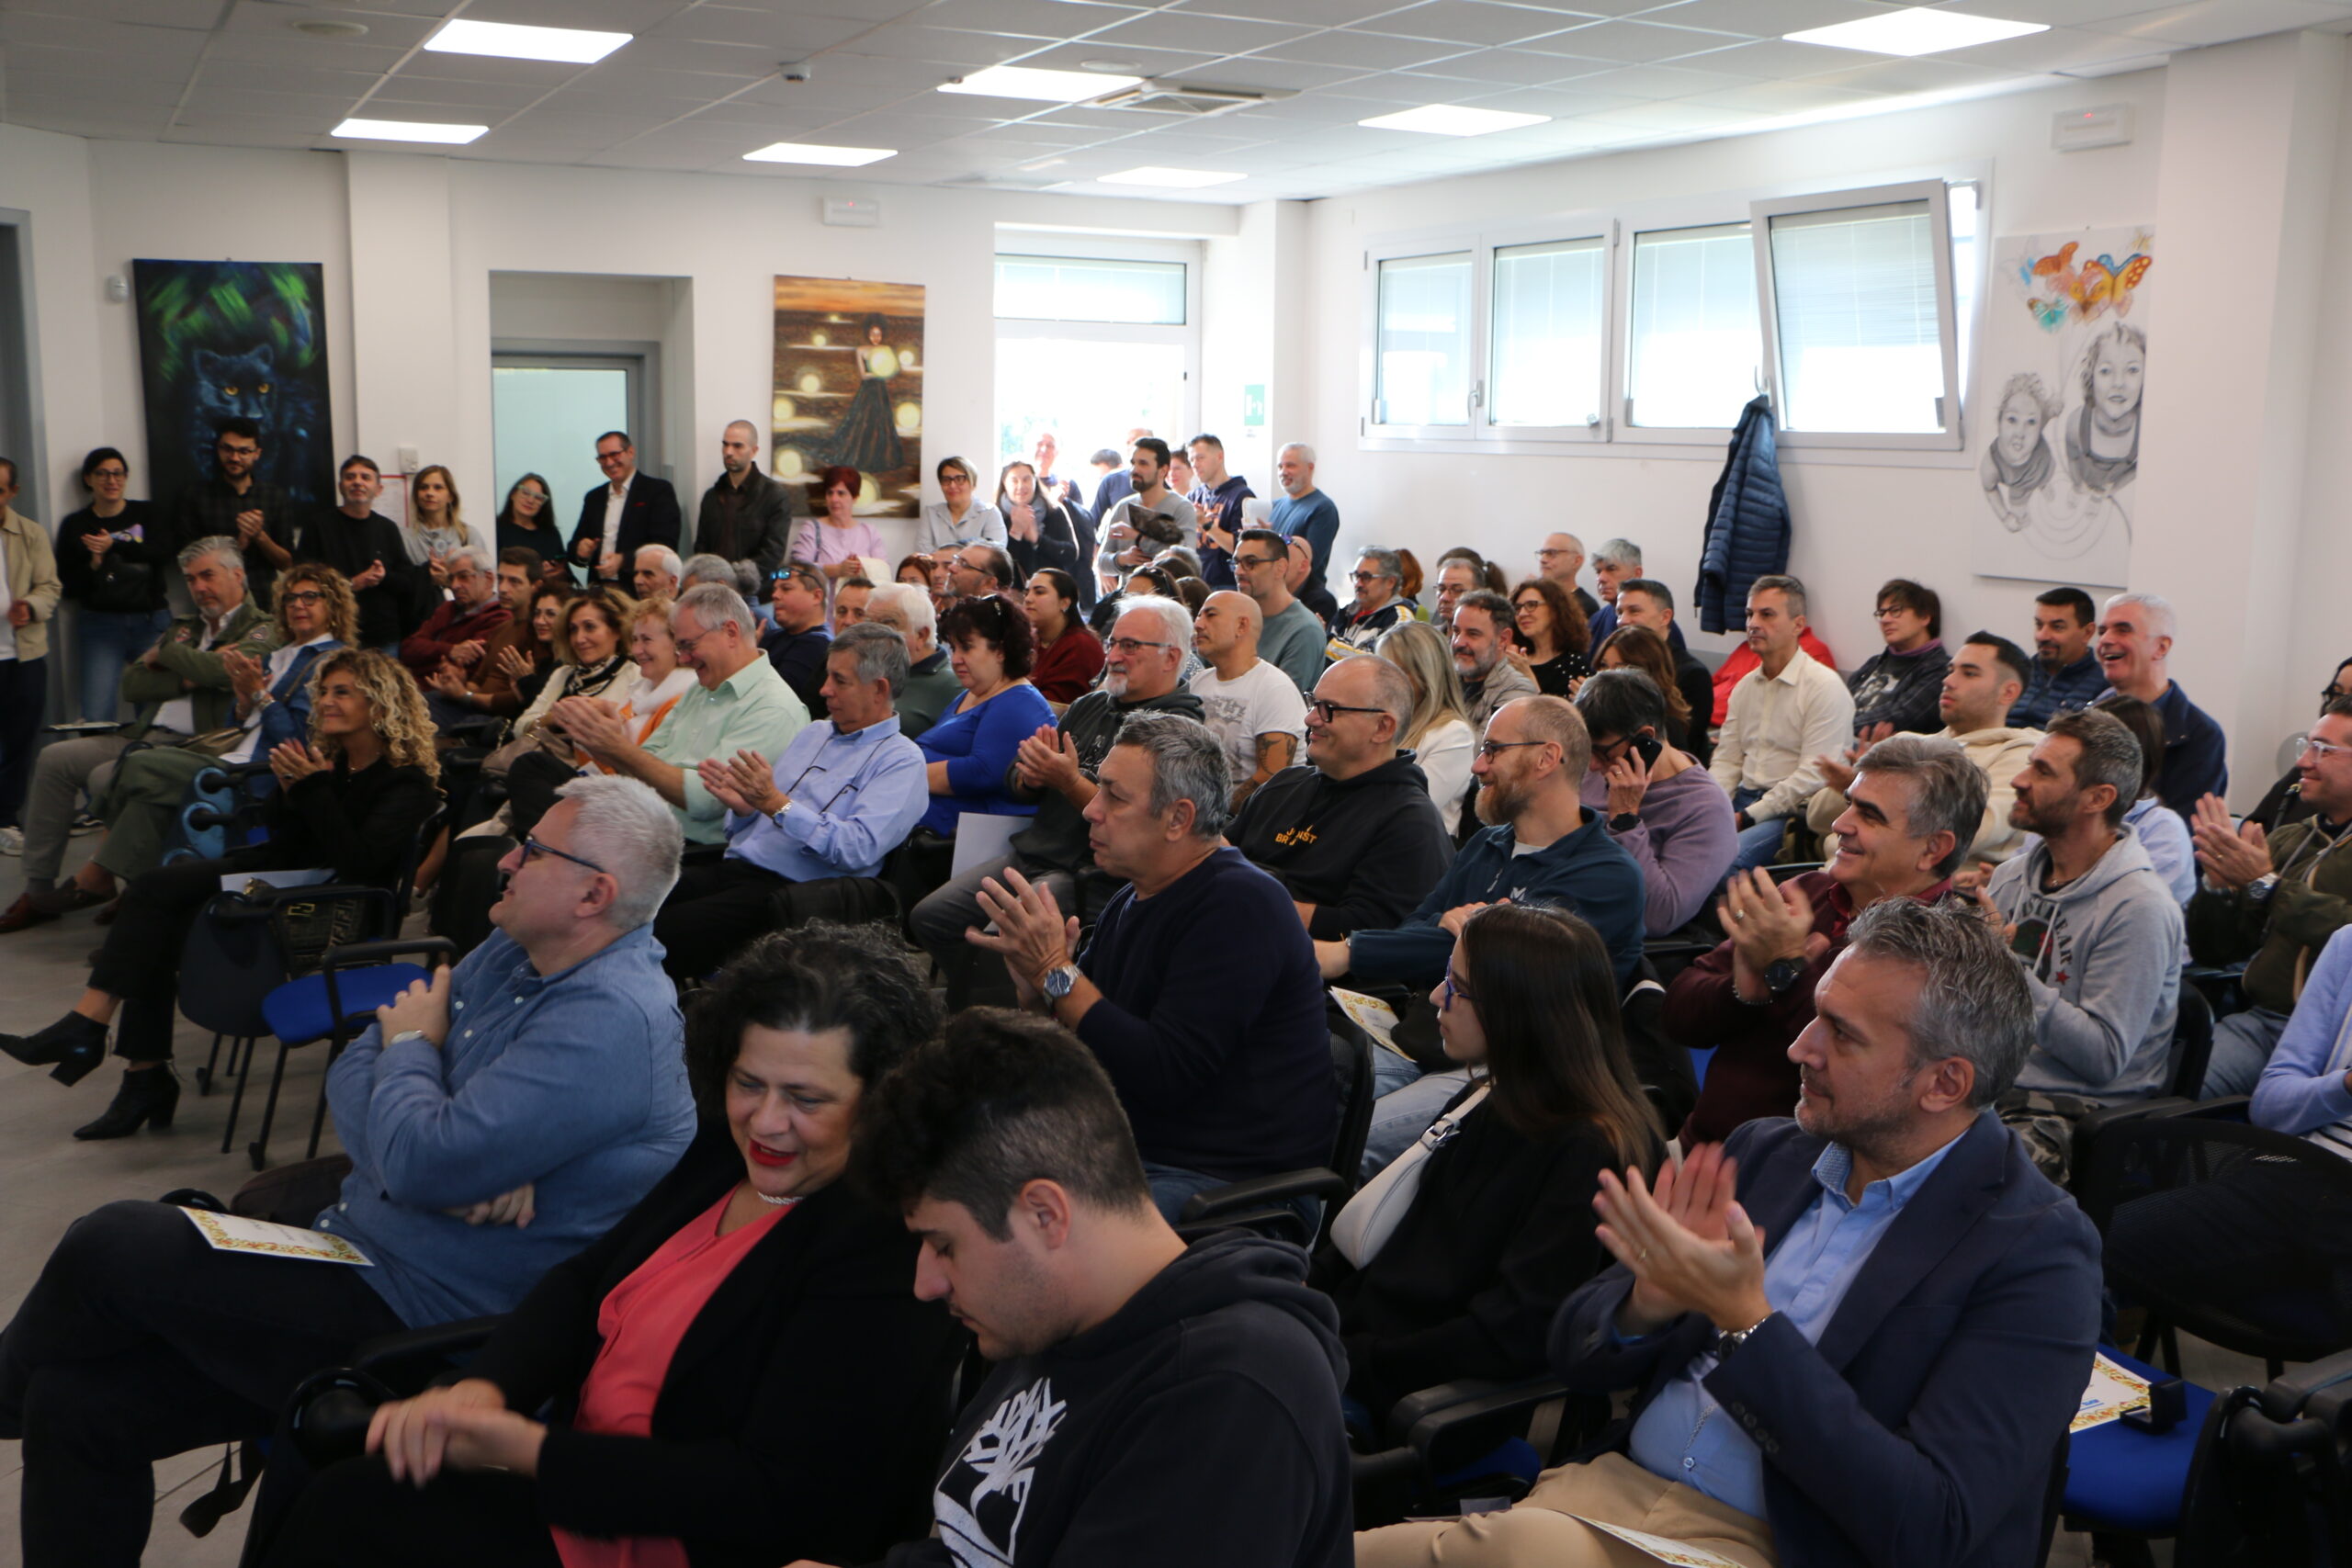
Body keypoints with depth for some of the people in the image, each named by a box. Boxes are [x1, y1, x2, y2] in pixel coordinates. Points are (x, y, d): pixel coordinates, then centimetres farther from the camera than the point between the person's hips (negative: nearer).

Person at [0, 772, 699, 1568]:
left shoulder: (612, 1018, -23)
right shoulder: (512, 957, 8)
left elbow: (423, 1163, -27)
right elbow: (351, 1076, 7)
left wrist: (411, 1044, -6)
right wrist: (447, 1160, -14)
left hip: (420, 1320, -9)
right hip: (357, 1252, 9)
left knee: (111, 1245, -9)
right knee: (77, 1400, 0)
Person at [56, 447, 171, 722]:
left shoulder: (145, 514, 9)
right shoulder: (75, 525, 8)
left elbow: (163, 552, -10)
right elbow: (68, 587, 4)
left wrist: (114, 545, -17)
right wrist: (93, 565, -13)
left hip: (151, 623, 1)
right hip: (101, 625, -1)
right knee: (95, 717, -9)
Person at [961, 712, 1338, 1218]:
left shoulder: (1240, 905, -16)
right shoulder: (1131, 900, 13)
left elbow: (1166, 1075, -24)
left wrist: (1056, 972, -21)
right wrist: (1035, 991, -6)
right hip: (1128, 1150, 9)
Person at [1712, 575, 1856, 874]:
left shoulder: (1825, 686, -7)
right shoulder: (1746, 686, 16)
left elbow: (1814, 776, -15)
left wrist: (1747, 817, -17)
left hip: (1796, 811, -6)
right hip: (1745, 799, 7)